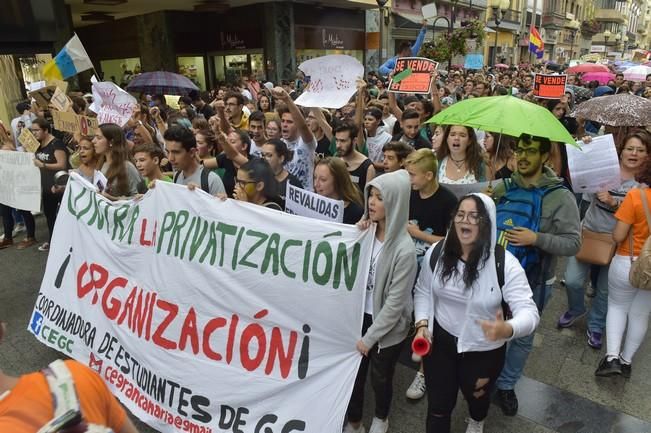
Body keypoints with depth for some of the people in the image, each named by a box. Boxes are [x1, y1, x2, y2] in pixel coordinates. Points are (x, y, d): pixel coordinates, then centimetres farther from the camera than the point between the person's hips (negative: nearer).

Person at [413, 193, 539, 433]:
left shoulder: (505, 263, -24)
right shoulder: (436, 252, -13)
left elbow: (529, 312, -26)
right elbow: (423, 291, 2)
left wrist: (507, 330, -47)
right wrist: (422, 324, -12)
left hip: (484, 350, -1)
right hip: (440, 342, 1)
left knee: (477, 396, 30)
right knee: (438, 407, 11)